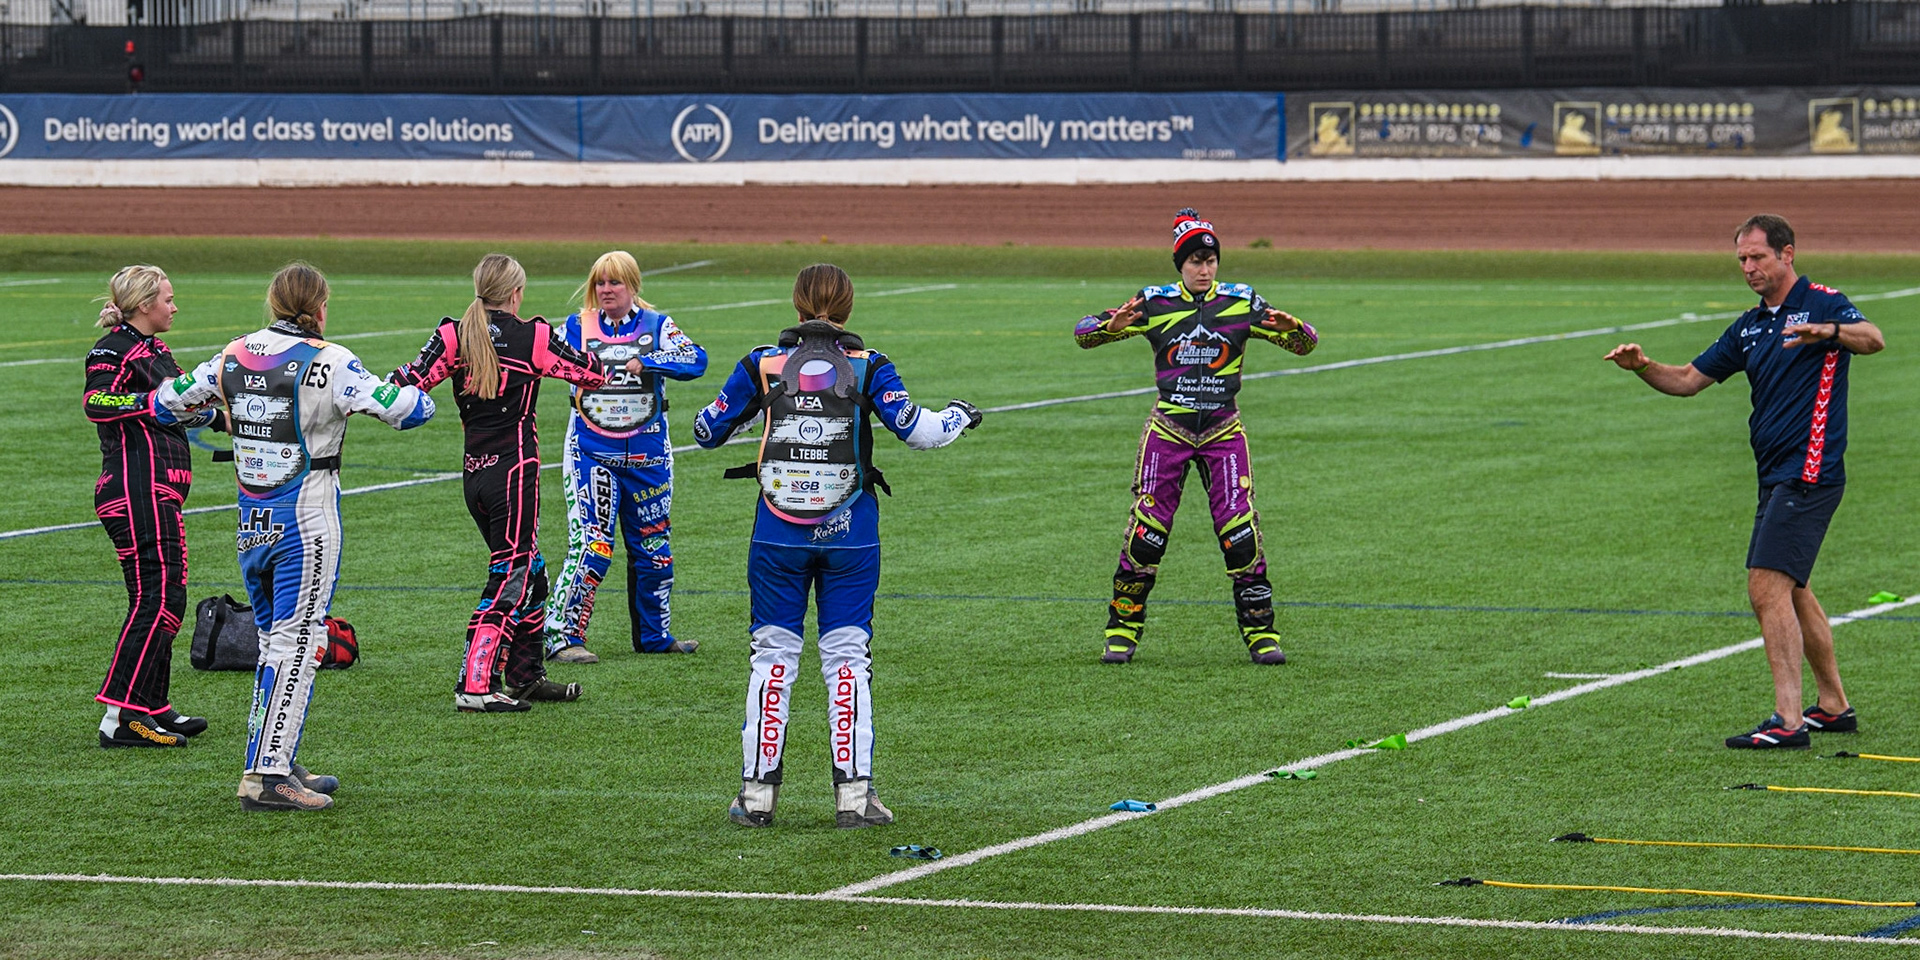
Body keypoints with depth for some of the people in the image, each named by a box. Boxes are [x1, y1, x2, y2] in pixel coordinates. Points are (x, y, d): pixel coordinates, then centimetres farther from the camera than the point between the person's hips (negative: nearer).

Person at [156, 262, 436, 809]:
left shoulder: (235, 358, 4)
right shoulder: (327, 363, -12)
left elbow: (166, 402, 13)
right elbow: (408, 411, -14)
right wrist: (416, 390, 9)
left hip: (252, 526, 6)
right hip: (306, 521, -6)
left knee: (275, 642, 18)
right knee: (296, 644, -5)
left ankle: (279, 763, 22)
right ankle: (268, 778, -11)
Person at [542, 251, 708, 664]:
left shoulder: (657, 326, 2)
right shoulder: (578, 326, 3)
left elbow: (695, 359, -14)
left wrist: (645, 362, -27)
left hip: (647, 454, 2)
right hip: (591, 451, -2)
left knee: (653, 548, 11)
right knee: (592, 546, -13)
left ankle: (655, 636, 26)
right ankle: (561, 636, -8)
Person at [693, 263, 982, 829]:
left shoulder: (764, 365, -1)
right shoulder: (867, 368, -4)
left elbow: (706, 432, 5)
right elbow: (916, 431, -9)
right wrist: (958, 416, 11)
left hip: (778, 531, 1)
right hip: (850, 531, 0)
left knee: (773, 654, 8)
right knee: (847, 656, 5)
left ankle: (757, 792, 7)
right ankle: (853, 794, 1)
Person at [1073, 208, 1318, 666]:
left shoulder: (1241, 302, 2)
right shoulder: (1153, 303, 1)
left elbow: (1305, 343, 1)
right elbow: (1083, 333, 0)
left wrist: (1292, 328, -23)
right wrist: (1110, 327, -23)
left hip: (1223, 431, 0)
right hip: (1168, 429, 0)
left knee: (1240, 531, -9)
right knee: (1147, 530, -6)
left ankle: (1260, 632, 4)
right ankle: (1123, 628, 8)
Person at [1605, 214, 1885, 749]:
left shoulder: (1823, 303, -8)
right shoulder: (1751, 327, 16)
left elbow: (1872, 339, -28)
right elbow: (1689, 381, 18)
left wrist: (1830, 331, -49)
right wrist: (1643, 367, -2)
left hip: (1808, 472, -9)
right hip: (1777, 477, 9)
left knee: (1768, 587, -17)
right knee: (1791, 593, 16)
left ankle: (1787, 720, -19)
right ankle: (1834, 706, 27)